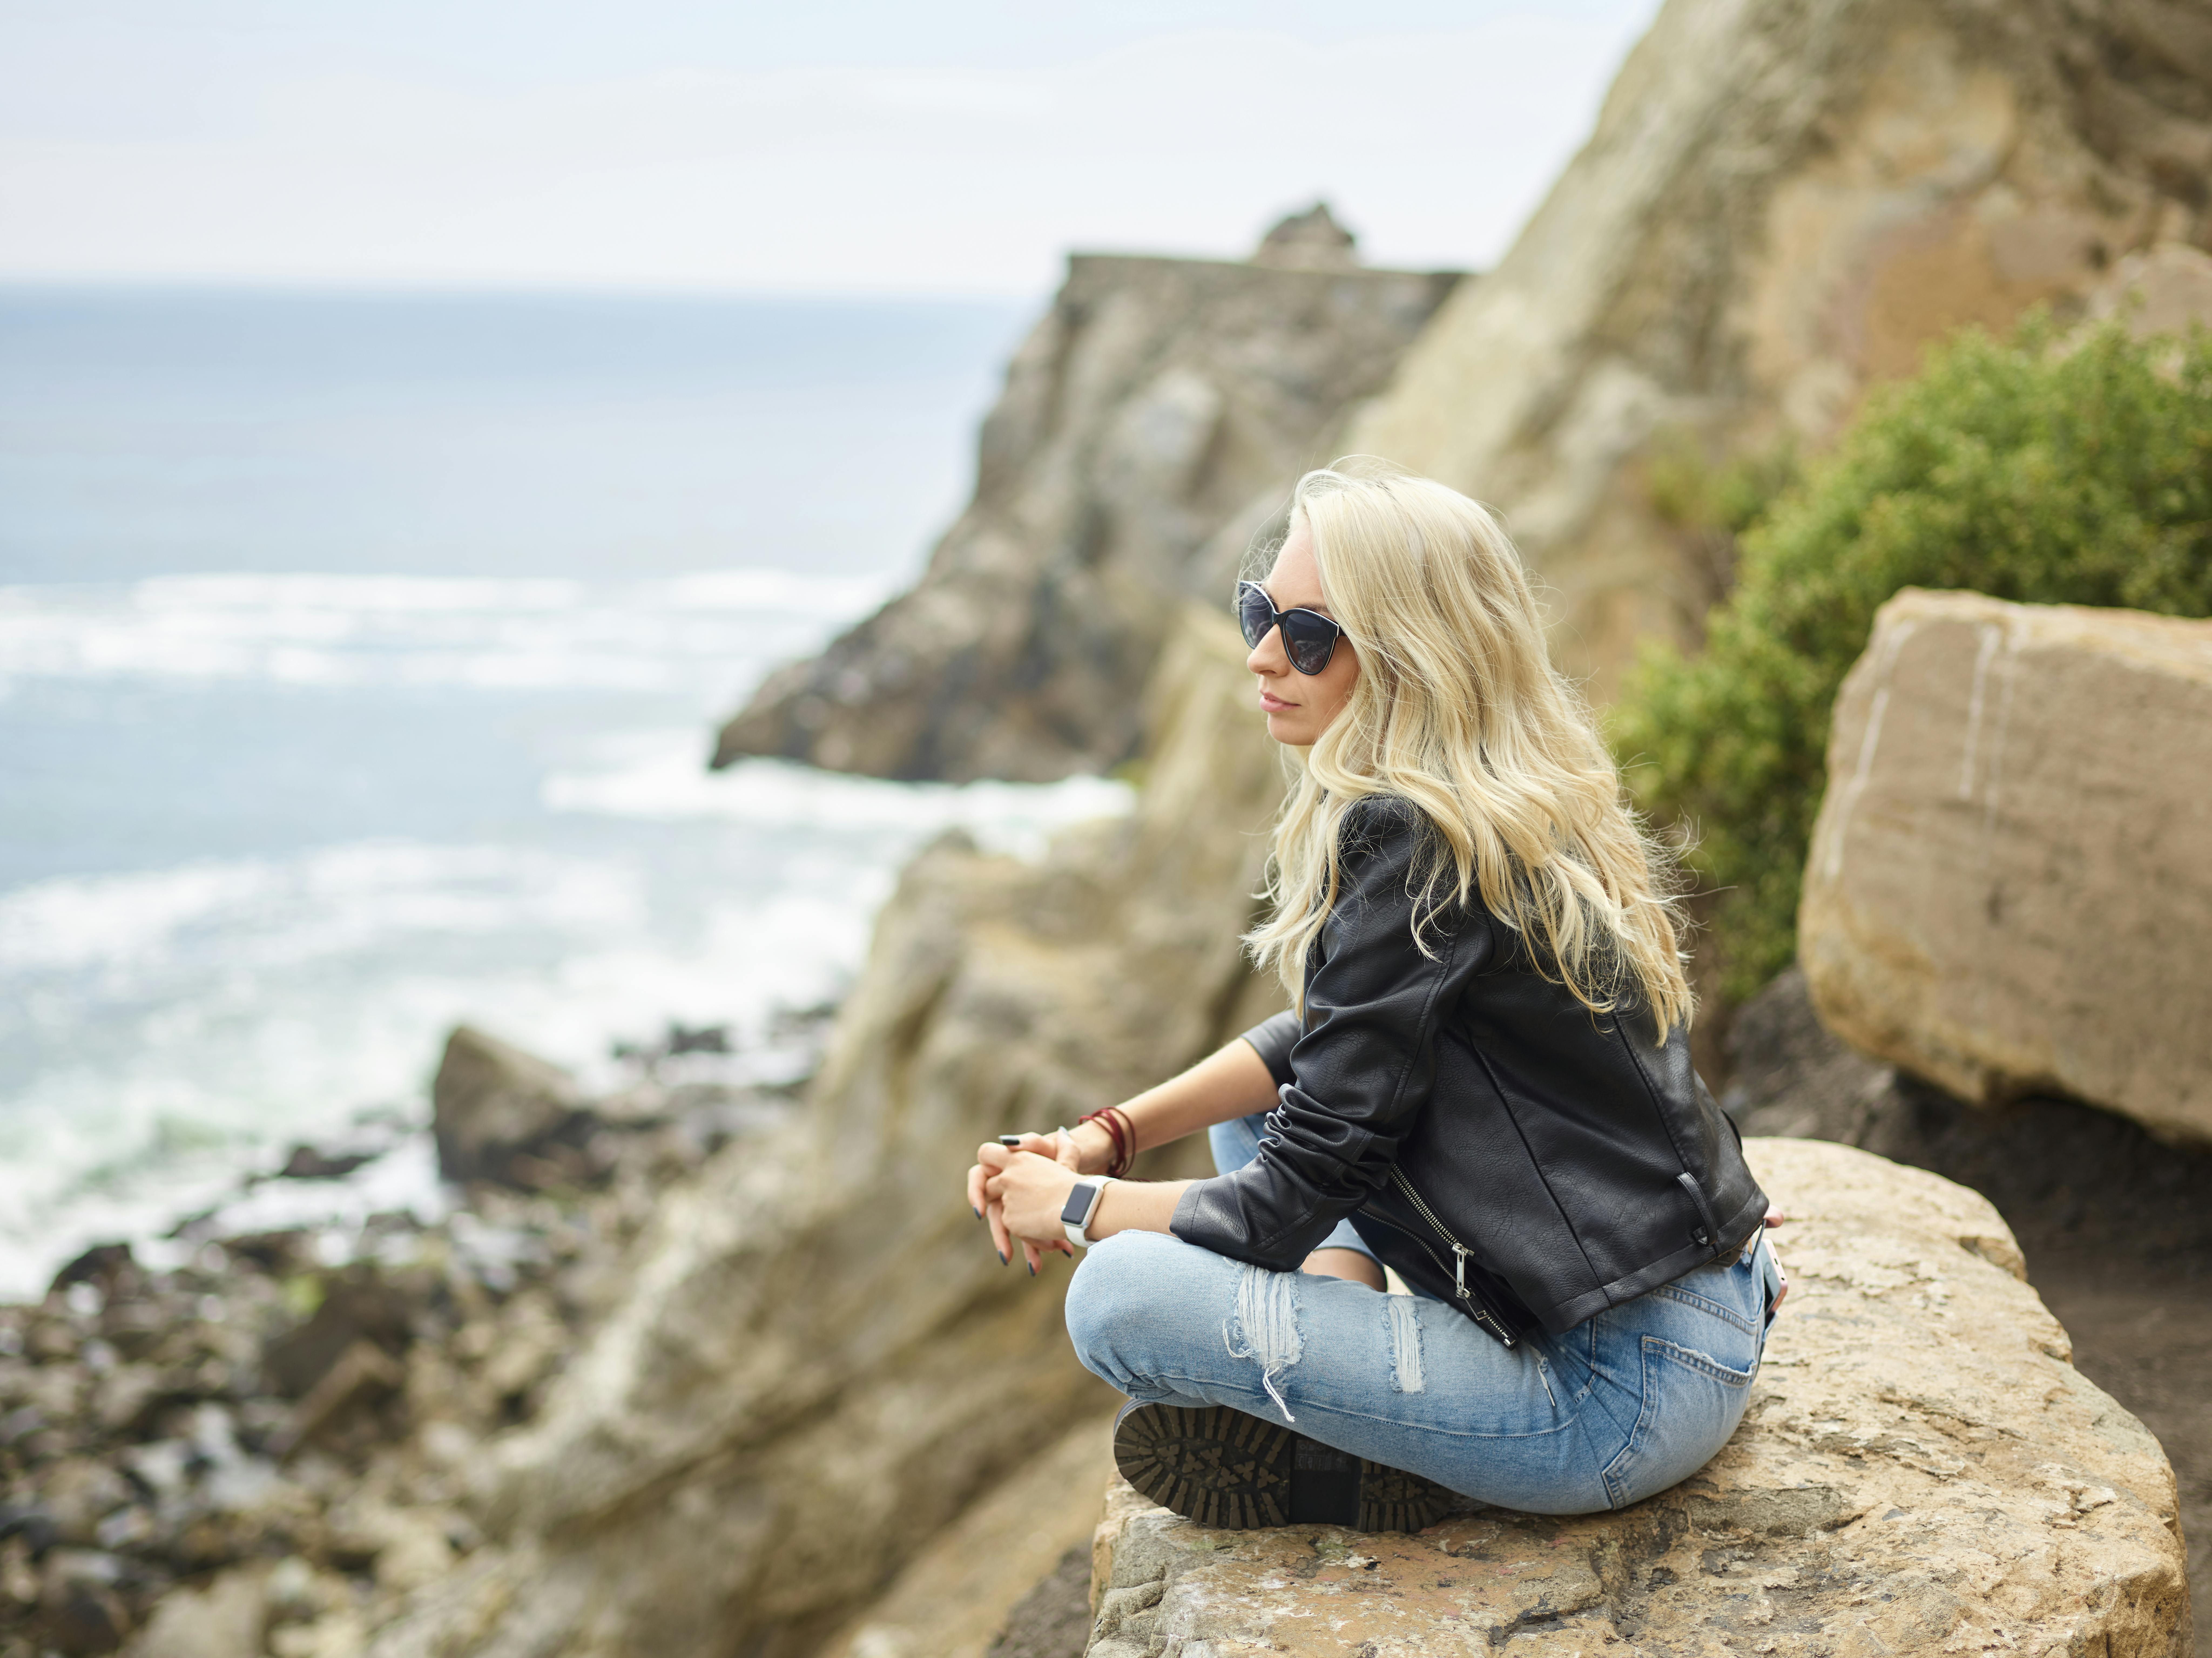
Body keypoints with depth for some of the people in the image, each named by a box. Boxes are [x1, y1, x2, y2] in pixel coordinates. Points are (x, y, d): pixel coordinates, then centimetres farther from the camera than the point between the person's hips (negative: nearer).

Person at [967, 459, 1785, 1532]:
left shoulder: (1412, 844, -21)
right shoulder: (1520, 802, 8)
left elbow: (1296, 1194, -17)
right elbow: (1328, 1040, 20)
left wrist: (1077, 1207, 0)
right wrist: (1110, 1134, 9)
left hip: (1625, 1399, -10)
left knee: (1121, 1297, -15)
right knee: (1253, 1105, 19)